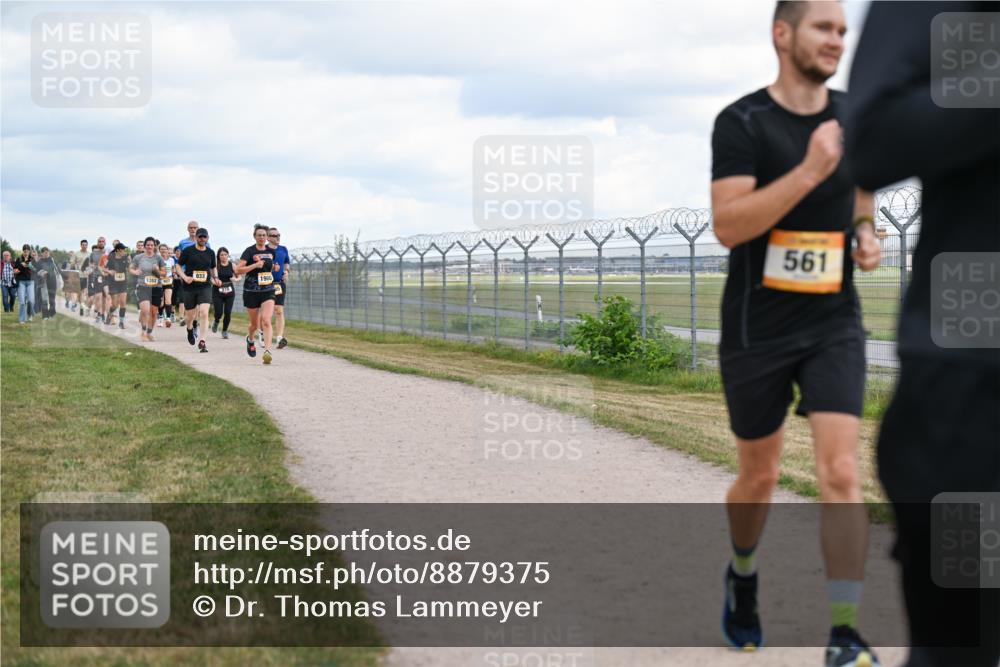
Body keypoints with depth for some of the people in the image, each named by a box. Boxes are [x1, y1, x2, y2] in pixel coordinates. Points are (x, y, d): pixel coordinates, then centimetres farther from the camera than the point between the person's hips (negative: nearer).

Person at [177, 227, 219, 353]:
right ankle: (190, 329, 46)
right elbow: (179, 266, 4)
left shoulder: (210, 253, 7)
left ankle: (202, 342, -14)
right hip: (190, 287, -1)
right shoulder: (188, 251, -2)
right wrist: (184, 277, -13)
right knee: (190, 316, 9)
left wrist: (215, 278, 5)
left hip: (205, 287, 1)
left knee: (204, 313, -17)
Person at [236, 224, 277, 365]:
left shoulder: (271, 251, 6)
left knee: (266, 321, -18)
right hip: (251, 292, -2)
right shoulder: (249, 251, -8)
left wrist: (274, 267, 8)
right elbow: (238, 270, -17)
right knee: (254, 324, 12)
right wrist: (255, 265, -24)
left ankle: (267, 351, -25)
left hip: (268, 291, 2)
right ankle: (250, 340, 46)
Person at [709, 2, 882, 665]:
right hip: (757, 329, -3)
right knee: (759, 477, 12)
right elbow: (728, 226, -23)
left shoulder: (853, 115, 5)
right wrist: (809, 171, -31)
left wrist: (865, 230, 3)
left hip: (834, 324, 3)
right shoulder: (742, 123, -11)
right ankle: (743, 578, 43)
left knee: (841, 473, -12)